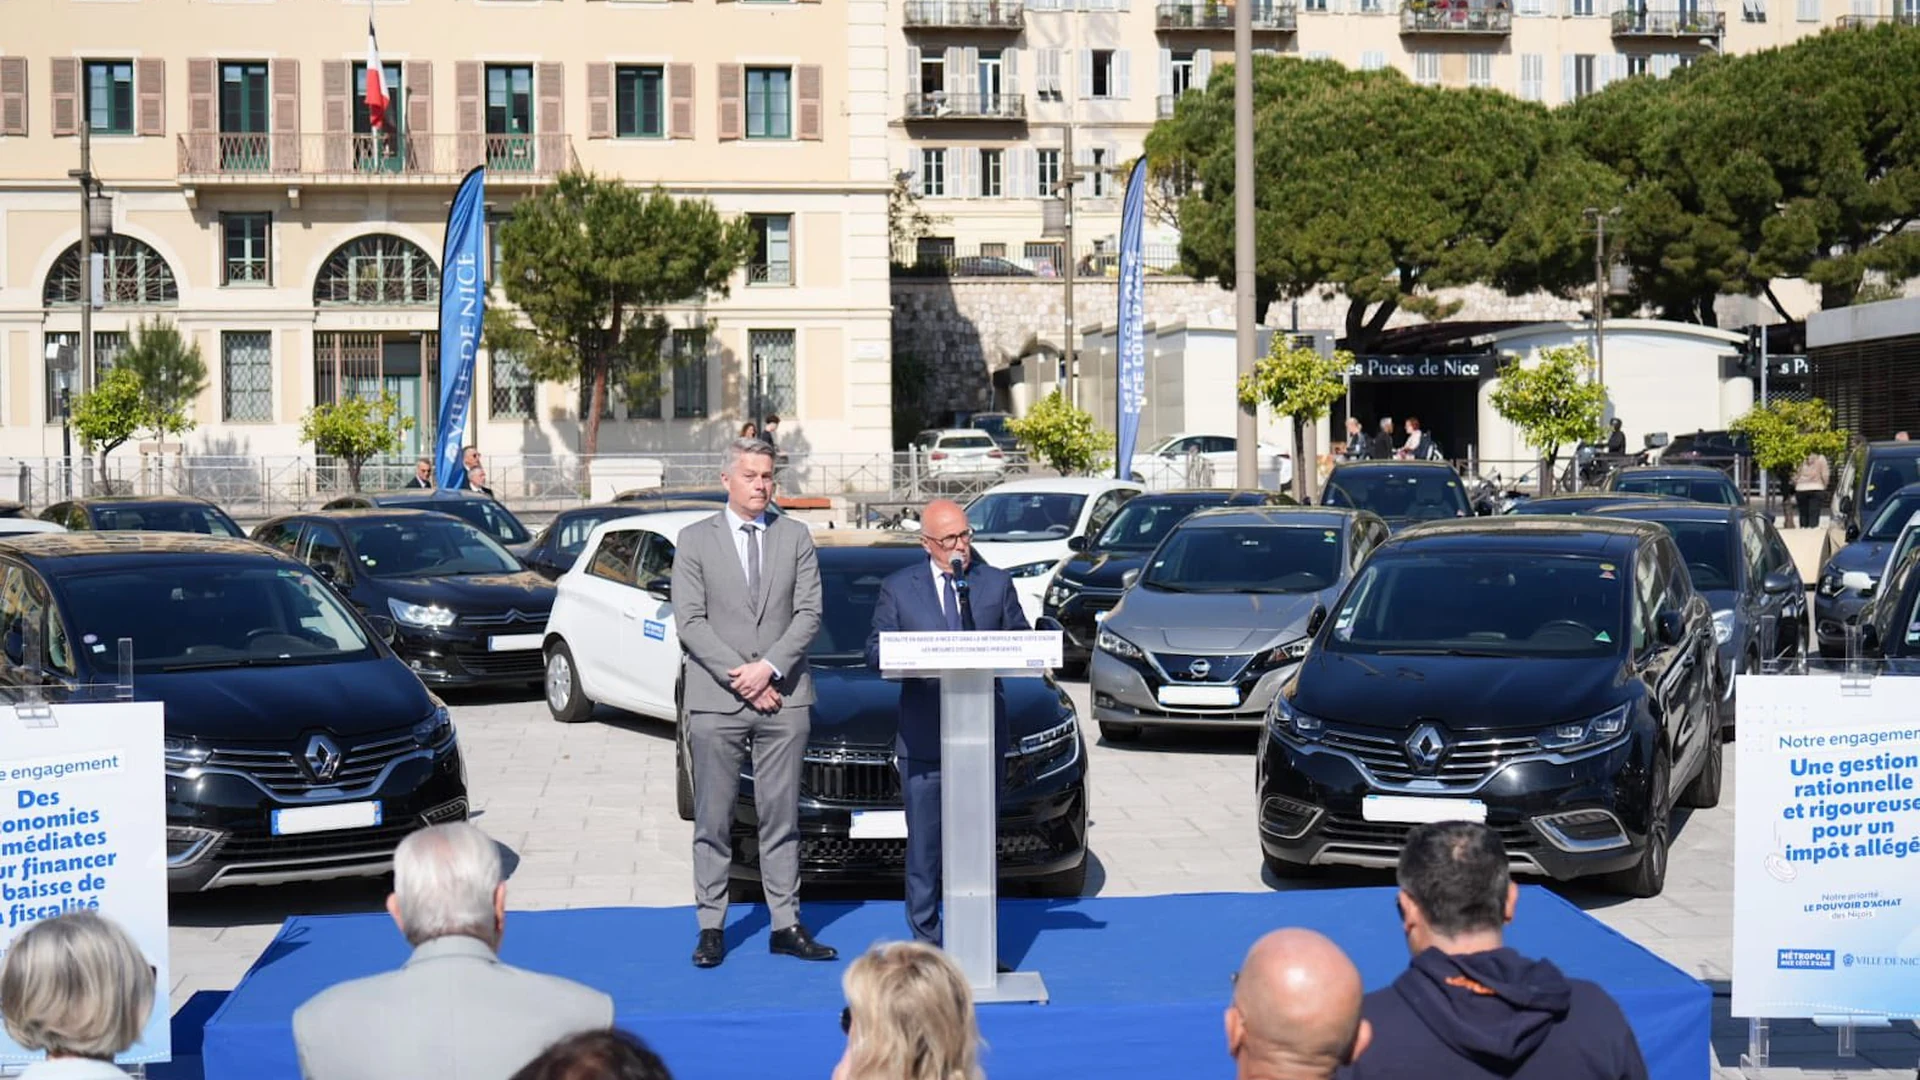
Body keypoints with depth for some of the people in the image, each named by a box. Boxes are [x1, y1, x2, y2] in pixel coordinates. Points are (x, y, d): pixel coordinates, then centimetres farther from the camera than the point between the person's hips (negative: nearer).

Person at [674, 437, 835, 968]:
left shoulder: (796, 537, 9)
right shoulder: (695, 541, 3)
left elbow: (809, 612, 2)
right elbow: (690, 622, -3)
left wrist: (768, 667, -11)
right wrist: (739, 677, -12)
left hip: (783, 698, 2)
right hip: (715, 702, -1)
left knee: (782, 816, 5)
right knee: (712, 820, 1)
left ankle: (786, 924, 9)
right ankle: (711, 926, 7)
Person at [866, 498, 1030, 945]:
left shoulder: (997, 584, 11)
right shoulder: (898, 588, 7)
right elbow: (875, 652, 4)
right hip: (923, 737, -1)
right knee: (924, 842, 1)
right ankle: (927, 939, 8)